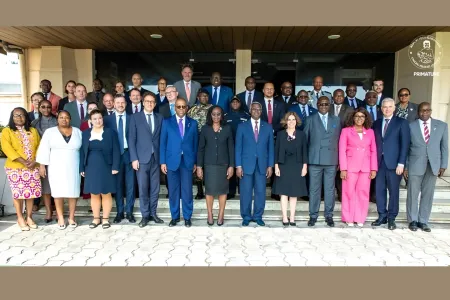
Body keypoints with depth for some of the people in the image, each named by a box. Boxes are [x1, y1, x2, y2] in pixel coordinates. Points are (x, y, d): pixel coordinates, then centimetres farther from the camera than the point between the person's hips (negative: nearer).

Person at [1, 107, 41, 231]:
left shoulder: (33, 131, 11)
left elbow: (39, 147, 6)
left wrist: (34, 161, -10)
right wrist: (23, 162, -18)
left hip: (33, 168, 3)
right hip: (15, 168, -3)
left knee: (31, 192, 5)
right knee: (18, 193, 1)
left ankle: (29, 217, 17)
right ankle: (20, 218, 14)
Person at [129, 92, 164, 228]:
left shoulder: (160, 118, 10)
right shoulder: (135, 117, 2)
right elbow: (131, 139, -2)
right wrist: (134, 158, -10)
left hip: (156, 158, 3)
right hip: (142, 158, -3)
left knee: (155, 188, 8)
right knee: (143, 188, 1)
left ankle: (153, 213, 21)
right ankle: (145, 215, 13)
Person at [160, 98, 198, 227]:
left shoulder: (193, 123, 7)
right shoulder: (167, 122, 5)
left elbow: (195, 143, 7)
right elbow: (163, 143, 3)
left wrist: (195, 162, 4)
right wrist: (163, 161, -3)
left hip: (187, 161, 0)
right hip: (172, 161, 0)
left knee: (187, 191, 3)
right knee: (173, 191, 7)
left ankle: (187, 217, 16)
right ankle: (175, 216, 21)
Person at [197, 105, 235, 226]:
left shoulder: (227, 129, 2)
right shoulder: (205, 129, 2)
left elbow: (231, 148, 2)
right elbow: (201, 148, 2)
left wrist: (231, 166, -4)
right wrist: (199, 166, -3)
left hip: (223, 164, 0)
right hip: (209, 164, 0)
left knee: (222, 190, 5)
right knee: (209, 190, 3)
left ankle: (221, 215, 15)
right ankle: (210, 215, 16)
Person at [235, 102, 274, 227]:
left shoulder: (268, 127, 8)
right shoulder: (242, 126, 4)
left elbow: (270, 147, 8)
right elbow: (238, 147, 1)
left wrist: (270, 165, 2)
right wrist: (238, 166, -5)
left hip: (262, 165, 2)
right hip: (246, 164, -1)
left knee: (261, 192, 5)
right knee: (246, 192, 4)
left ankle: (258, 216, 19)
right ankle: (246, 217, 17)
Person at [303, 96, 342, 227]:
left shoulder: (336, 120, 11)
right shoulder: (310, 120, 6)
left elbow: (338, 140, 9)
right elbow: (304, 139, 5)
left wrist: (339, 160, 3)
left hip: (331, 160, 2)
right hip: (315, 160, -1)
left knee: (330, 189, 6)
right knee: (314, 189, 3)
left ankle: (329, 215, 17)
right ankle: (313, 215, 13)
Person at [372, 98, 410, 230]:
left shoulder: (401, 123, 1)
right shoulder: (376, 123, 12)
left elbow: (405, 144, -4)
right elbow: (374, 143, 8)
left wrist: (401, 163, -12)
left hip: (393, 162, -3)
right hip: (379, 162, 3)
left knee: (393, 191, 4)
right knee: (379, 190, 7)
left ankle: (391, 218, 15)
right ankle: (382, 216, 18)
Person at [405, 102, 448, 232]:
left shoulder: (442, 126, 5)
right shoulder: (410, 126, 0)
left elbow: (444, 147, 7)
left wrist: (443, 165, 1)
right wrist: (405, 166, 0)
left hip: (433, 165, 2)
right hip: (415, 165, -1)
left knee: (428, 194, 8)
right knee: (413, 194, 5)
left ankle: (423, 221, 19)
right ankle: (413, 220, 18)